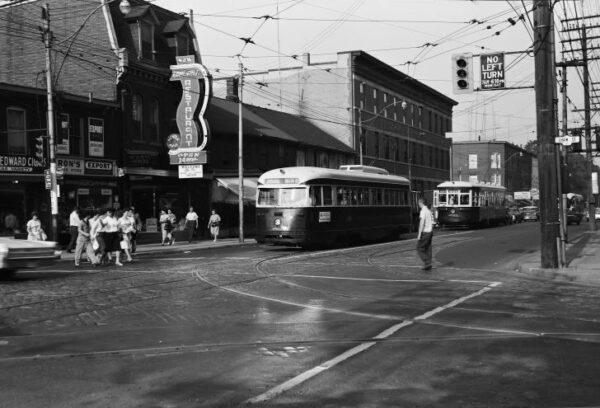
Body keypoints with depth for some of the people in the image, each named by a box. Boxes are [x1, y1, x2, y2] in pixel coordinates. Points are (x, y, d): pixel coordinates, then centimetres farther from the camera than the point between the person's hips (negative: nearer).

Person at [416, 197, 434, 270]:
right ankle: (428, 266, 13)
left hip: (424, 233, -8)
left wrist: (419, 235, -20)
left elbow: (422, 223, -22)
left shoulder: (423, 211, -16)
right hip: (430, 232, 8)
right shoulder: (429, 211, 11)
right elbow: (432, 223, 15)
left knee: (419, 249, 1)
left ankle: (427, 262, -9)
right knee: (428, 249, 11)